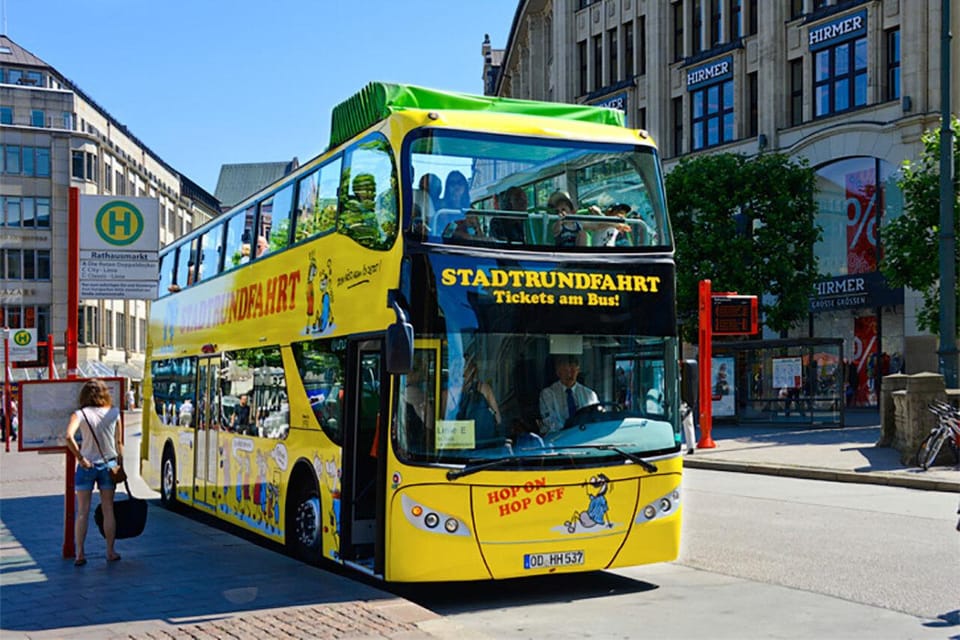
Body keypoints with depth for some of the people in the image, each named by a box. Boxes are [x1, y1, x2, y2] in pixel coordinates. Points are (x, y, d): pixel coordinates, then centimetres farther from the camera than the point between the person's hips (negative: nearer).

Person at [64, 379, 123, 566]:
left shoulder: (80, 414, -7)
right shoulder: (114, 413, -1)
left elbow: (69, 437, -23)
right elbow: (119, 443, 2)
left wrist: (80, 458, -14)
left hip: (86, 466, -1)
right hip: (108, 465, 1)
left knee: (82, 512, 5)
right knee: (108, 510, 10)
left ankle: (79, 554, 5)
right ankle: (110, 552, 13)